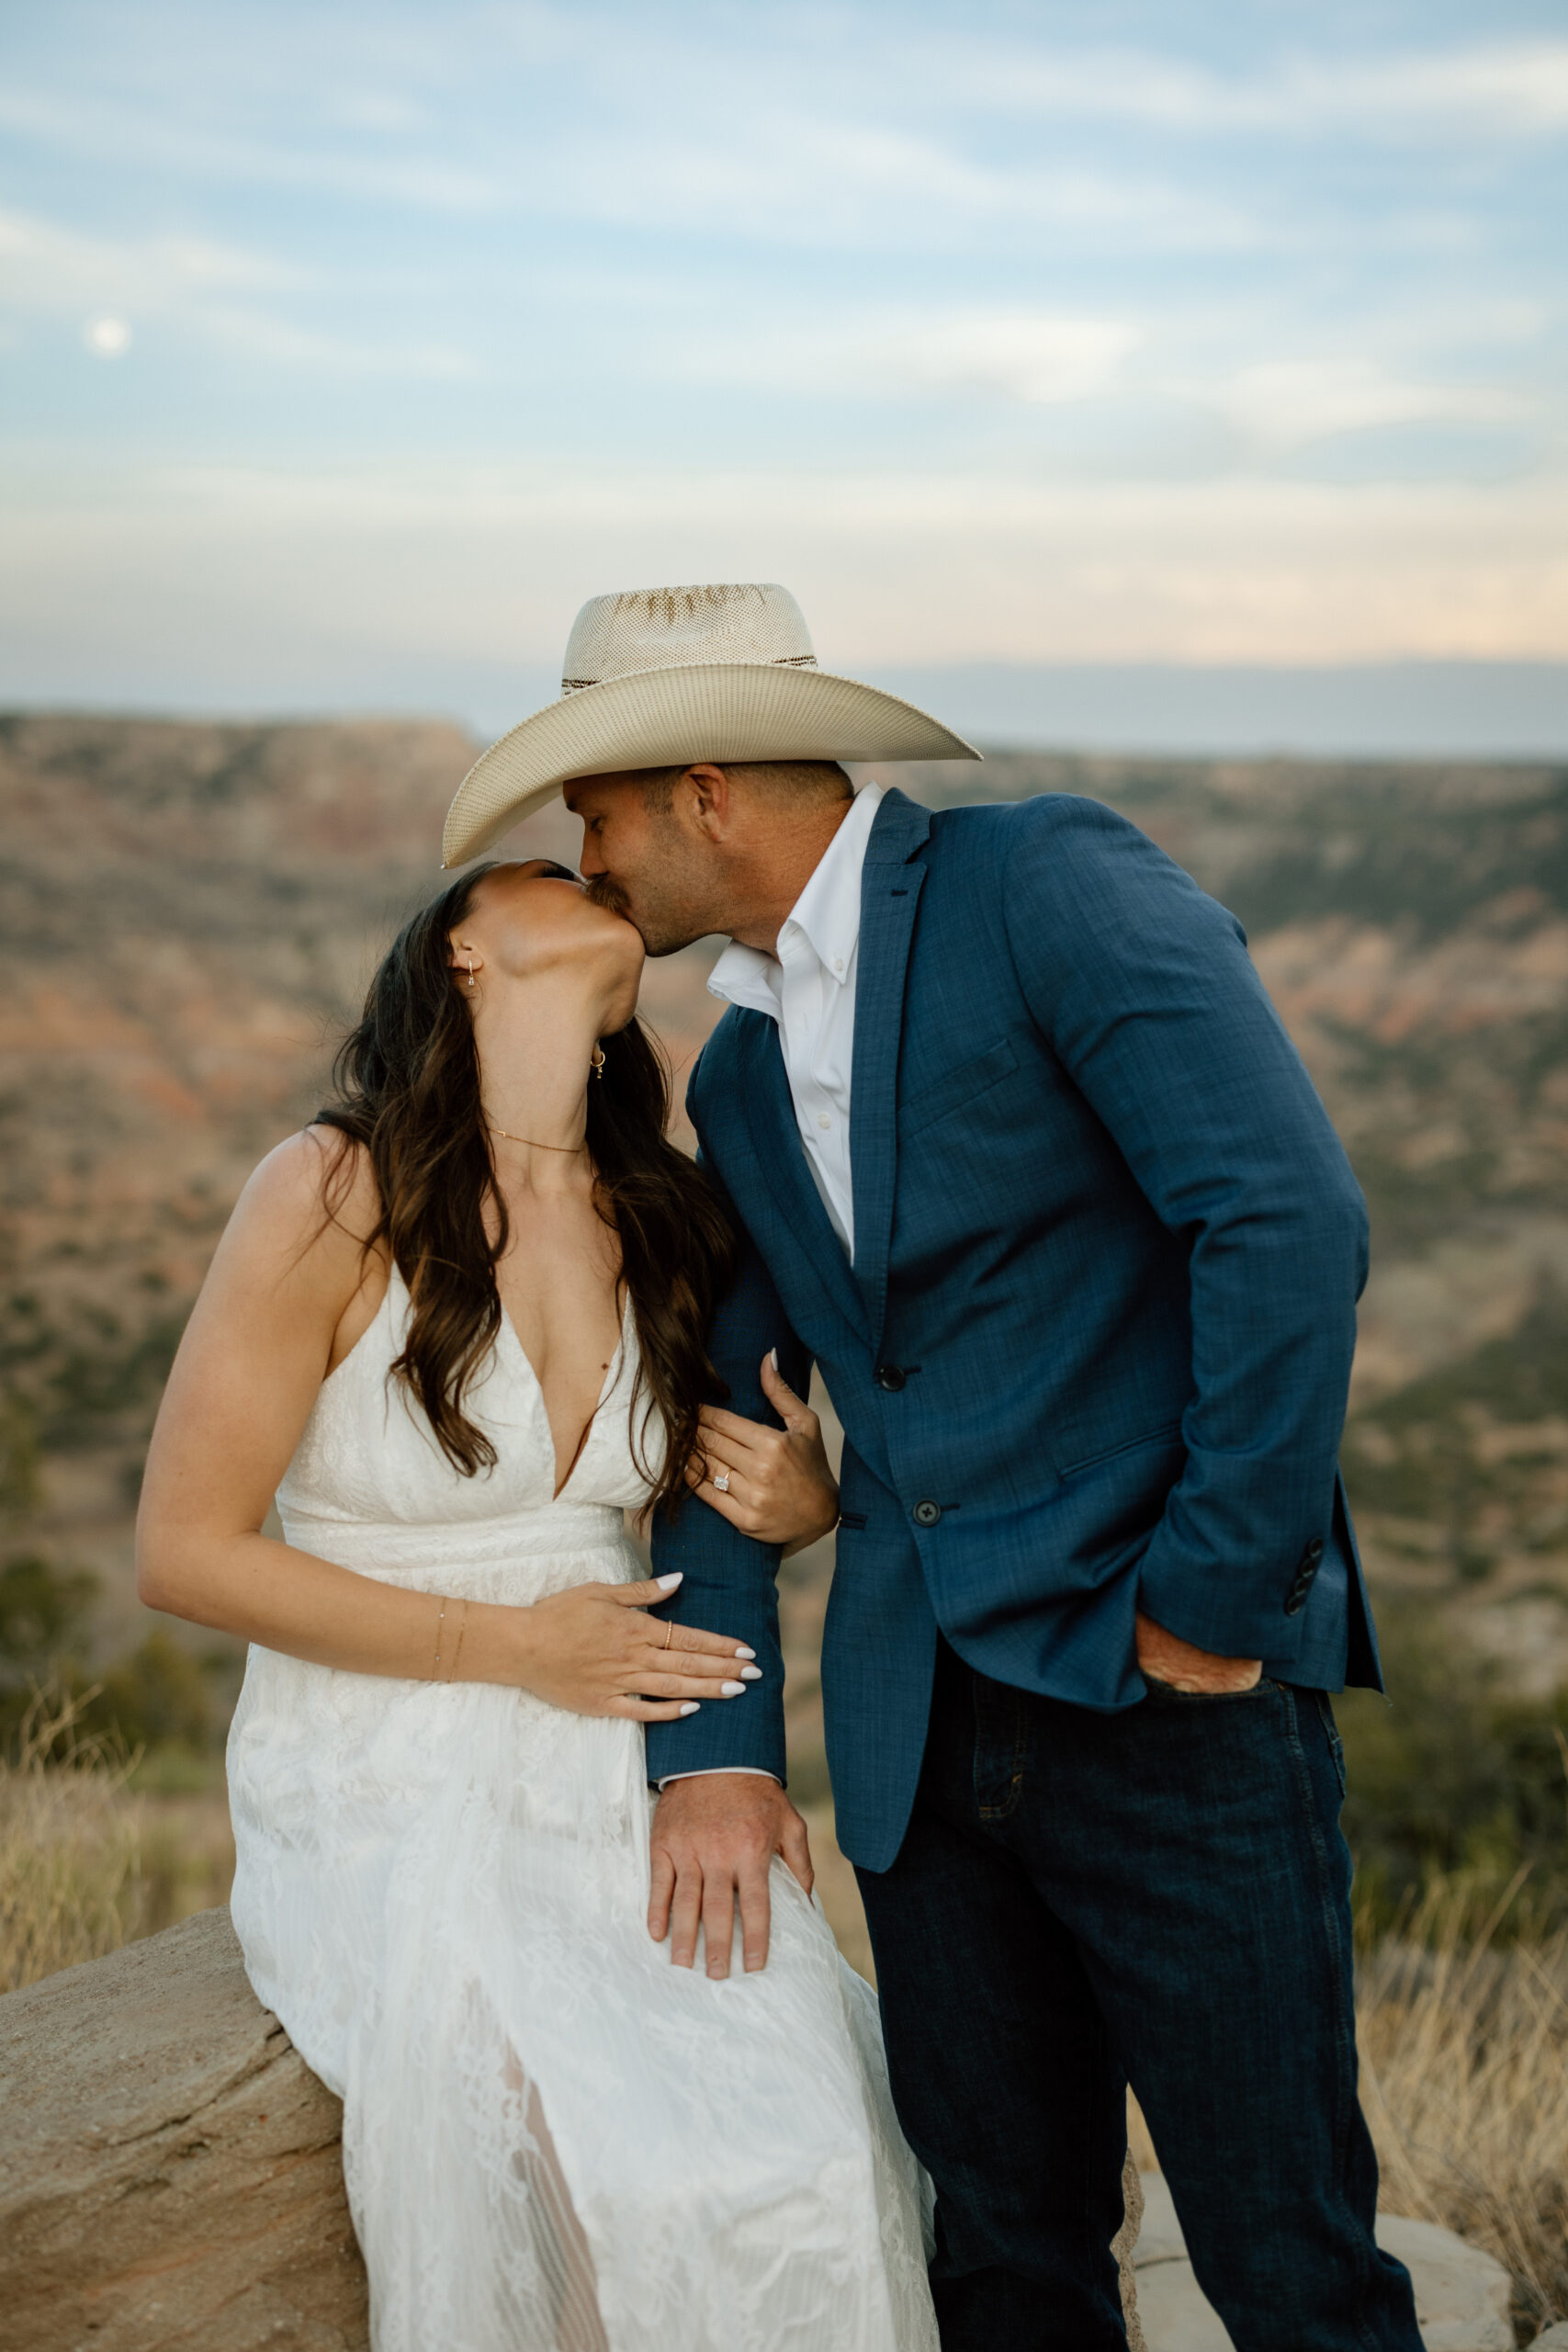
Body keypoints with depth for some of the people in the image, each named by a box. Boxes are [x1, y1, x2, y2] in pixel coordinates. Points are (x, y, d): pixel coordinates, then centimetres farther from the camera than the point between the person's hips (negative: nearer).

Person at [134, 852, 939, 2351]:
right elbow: (185, 1554, -8)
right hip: (388, 1799, -4)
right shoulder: (335, 1195, -10)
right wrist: (514, 1646, -11)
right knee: (632, 2184, -26)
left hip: (619, 1780, 4)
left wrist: (806, 1499, -3)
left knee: (822, 2160, -19)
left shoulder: (666, 1217, 6)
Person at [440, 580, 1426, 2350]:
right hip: (921, 1726, 7)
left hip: (1172, 1693, -6)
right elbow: (722, 1434, 16)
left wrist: (1218, 1598, -15)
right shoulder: (741, 1076, 14)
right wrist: (711, 1747, 5)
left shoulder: (1048, 883, -9)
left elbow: (1291, 1218, -19)